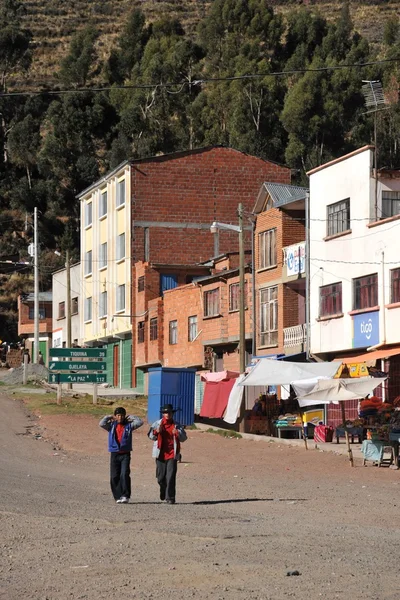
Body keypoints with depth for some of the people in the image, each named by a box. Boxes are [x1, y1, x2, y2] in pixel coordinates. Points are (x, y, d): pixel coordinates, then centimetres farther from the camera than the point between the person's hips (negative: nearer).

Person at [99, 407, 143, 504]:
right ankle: (118, 496, 8)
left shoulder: (129, 425, 7)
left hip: (125, 454, -2)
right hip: (114, 454, 2)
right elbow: (101, 424, -6)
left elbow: (140, 422, -2)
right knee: (114, 477, 1)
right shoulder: (111, 426, 8)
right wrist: (110, 417, 3)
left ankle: (125, 496, -13)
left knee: (124, 475, -14)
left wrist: (130, 417, 6)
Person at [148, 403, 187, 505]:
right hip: (160, 454, 1)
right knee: (161, 477, 6)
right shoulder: (157, 424, 7)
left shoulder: (176, 425, 6)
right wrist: (156, 432, -16)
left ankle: (170, 497, -5)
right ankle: (163, 492, 35)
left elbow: (184, 438, 5)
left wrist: (178, 434, -16)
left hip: (172, 454, -1)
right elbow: (150, 436, 6)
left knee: (170, 477, -10)